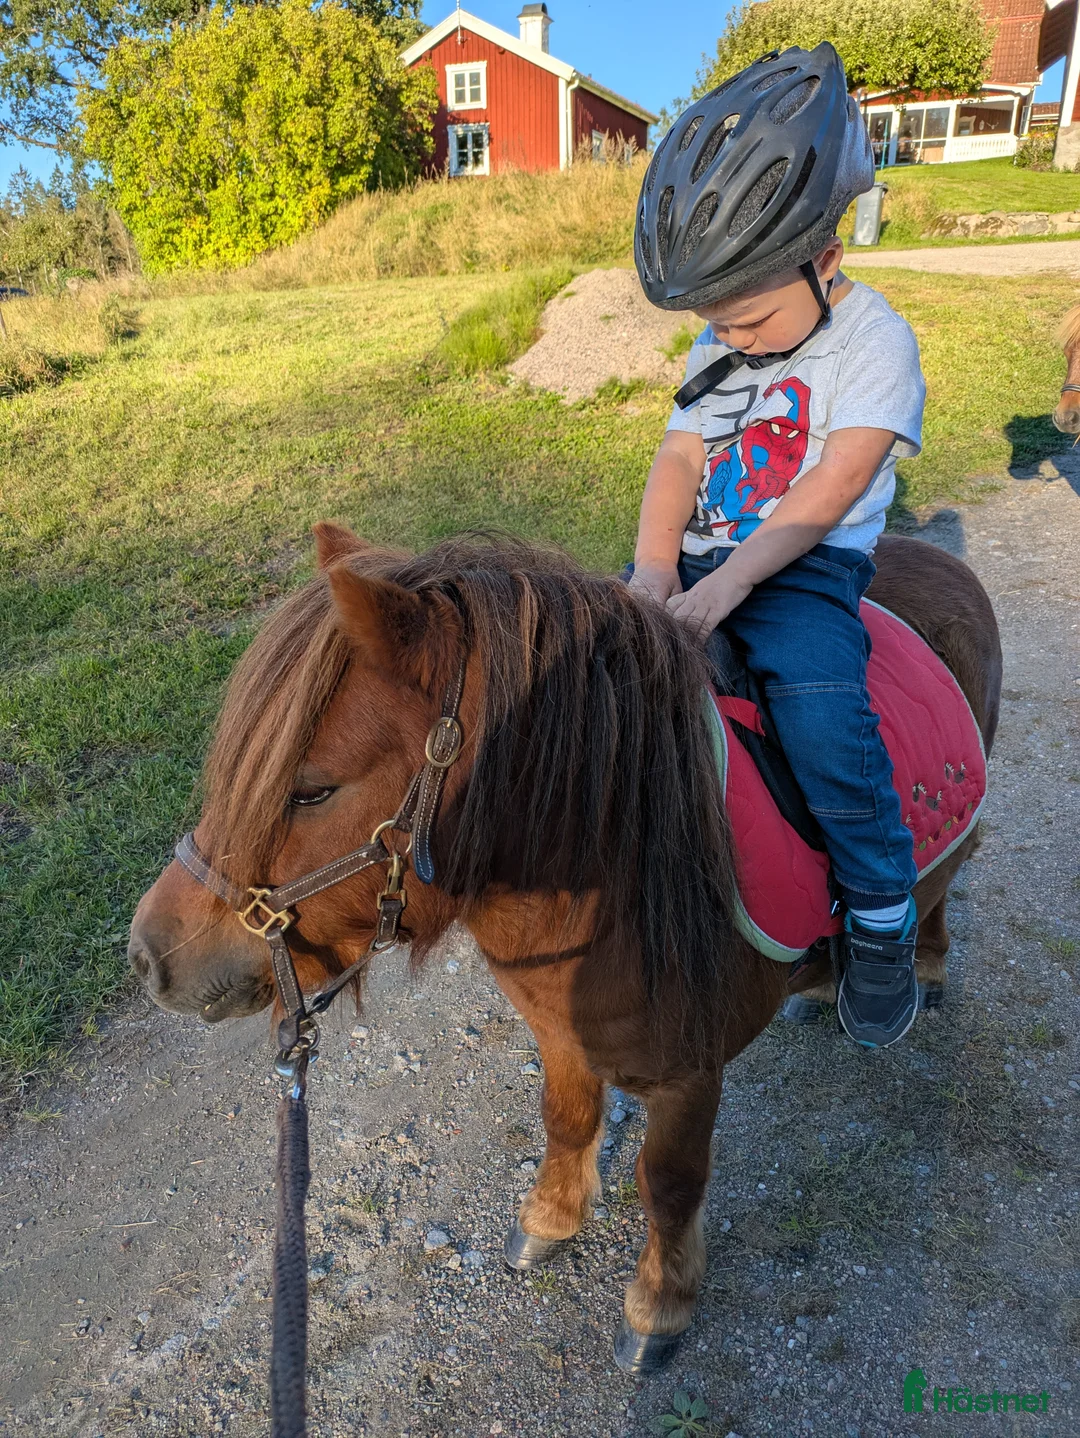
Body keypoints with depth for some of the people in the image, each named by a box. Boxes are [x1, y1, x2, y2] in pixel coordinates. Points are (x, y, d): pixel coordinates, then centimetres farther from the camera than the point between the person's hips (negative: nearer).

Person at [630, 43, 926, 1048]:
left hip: (805, 567, -6)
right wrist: (653, 572, -16)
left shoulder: (874, 341, -6)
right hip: (698, 553, 6)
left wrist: (724, 588, -26)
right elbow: (679, 459, 2)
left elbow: (822, 498, -16)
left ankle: (882, 916, -8)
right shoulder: (717, 345, 12)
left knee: (823, 712, -29)